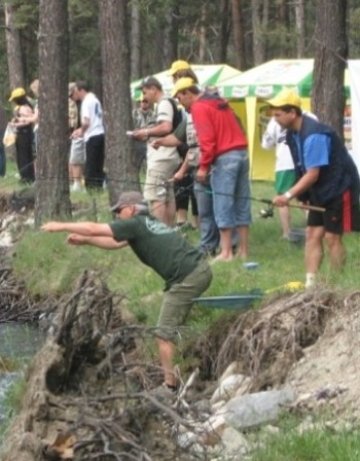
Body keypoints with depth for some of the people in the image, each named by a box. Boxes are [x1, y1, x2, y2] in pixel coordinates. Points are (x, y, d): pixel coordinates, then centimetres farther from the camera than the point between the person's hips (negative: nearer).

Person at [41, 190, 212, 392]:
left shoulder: (136, 224, -3)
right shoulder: (149, 224, 23)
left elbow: (94, 228, -1)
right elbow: (116, 243, 33)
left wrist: (61, 226, 8)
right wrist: (84, 240, 31)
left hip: (187, 278, -10)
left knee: (165, 333, -5)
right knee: (173, 327, 20)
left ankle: (170, 384, -6)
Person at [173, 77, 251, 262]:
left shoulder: (199, 107, -6)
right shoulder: (219, 102, 20)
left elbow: (207, 139, -14)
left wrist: (204, 166, -10)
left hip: (224, 157, -9)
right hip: (242, 153, 9)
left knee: (223, 205, -6)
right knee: (242, 203, 10)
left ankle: (226, 252, -8)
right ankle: (243, 250, 12)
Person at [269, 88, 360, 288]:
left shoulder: (313, 135, -27)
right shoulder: (292, 134, 1)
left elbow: (313, 174, -28)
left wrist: (288, 195, -32)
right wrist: (304, 196, 5)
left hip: (339, 188, -9)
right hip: (321, 190, 9)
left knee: (332, 236, -6)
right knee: (312, 234, 3)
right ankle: (310, 283, 3)